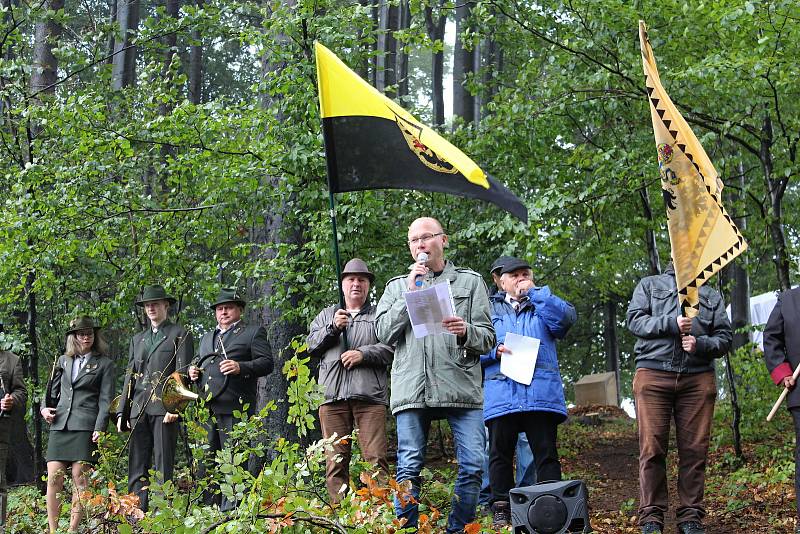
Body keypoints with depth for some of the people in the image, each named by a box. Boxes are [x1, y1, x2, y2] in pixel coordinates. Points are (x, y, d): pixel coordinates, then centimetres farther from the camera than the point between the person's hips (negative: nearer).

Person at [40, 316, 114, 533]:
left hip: (85, 426, -4)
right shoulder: (63, 361, 19)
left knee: (79, 479, -7)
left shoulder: (104, 364, 7)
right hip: (59, 425, 4)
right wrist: (45, 408, 9)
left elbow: (105, 399, 0)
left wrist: (100, 428, -10)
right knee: (53, 479, -5)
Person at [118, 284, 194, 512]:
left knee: (163, 466, -6)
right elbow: (130, 377, 20)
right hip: (139, 408, 5)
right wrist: (122, 412, 12)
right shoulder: (138, 339, 22)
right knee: (137, 468, 2)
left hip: (165, 407, -5)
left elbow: (182, 373, -4)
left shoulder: (179, 335, 4)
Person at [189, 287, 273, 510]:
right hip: (208, 407, 6)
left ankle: (230, 510, -7)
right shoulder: (207, 337, 27)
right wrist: (193, 372, 10)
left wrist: (241, 367, -19)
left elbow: (267, 363, -2)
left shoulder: (253, 332, 8)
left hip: (236, 407, -6)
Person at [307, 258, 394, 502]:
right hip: (332, 396, 2)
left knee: (376, 458, -9)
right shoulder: (327, 315, 24)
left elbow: (391, 349, 3)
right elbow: (311, 345, 13)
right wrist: (332, 328, -1)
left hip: (370, 396, -2)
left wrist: (363, 354, -10)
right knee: (335, 460, 0)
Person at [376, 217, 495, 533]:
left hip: (461, 386, 0)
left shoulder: (470, 281, 15)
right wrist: (410, 293, -1)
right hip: (412, 388, 1)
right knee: (408, 468, -2)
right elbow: (383, 333, 6)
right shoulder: (397, 286, 19)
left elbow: (488, 338, 9)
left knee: (472, 465, -7)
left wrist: (466, 332, -14)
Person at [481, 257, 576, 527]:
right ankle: (501, 510, 6)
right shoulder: (490, 309, 19)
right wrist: (494, 352, -9)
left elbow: (566, 317, -5)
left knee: (546, 452, -2)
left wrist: (535, 292, -4)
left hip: (541, 391, -1)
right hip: (501, 393, 1)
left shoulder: (543, 305, 18)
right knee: (500, 453, 1)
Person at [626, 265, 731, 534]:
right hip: (653, 374, -2)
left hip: (698, 378, 2)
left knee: (695, 449, -2)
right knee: (652, 448, -7)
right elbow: (635, 320, 3)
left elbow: (724, 337, 14)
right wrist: (671, 323, -11)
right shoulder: (650, 285, 16)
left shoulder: (711, 295, 21)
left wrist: (700, 343, -7)